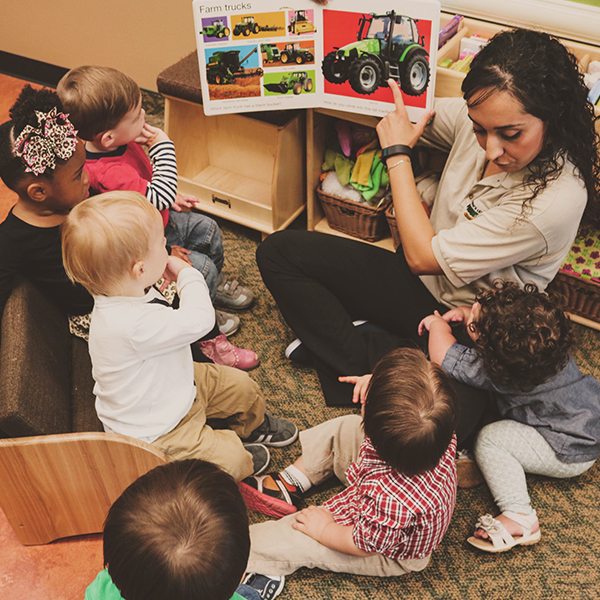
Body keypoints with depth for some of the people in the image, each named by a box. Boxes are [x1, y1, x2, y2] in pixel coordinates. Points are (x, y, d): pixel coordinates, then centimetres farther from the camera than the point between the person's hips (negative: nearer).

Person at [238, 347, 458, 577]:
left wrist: (324, 529, -8)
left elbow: (362, 545, -25)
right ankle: (288, 484, 21)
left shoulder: (390, 500, -47)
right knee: (345, 428, 6)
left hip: (391, 554, -7)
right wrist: (379, 385, -22)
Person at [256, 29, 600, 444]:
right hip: (420, 283, 7)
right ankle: (368, 359, -9)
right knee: (280, 252, -1)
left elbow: (423, 255, -22)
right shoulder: (479, 119, -12)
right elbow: (399, 105, 11)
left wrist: (397, 152, -15)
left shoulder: (555, 201, -31)